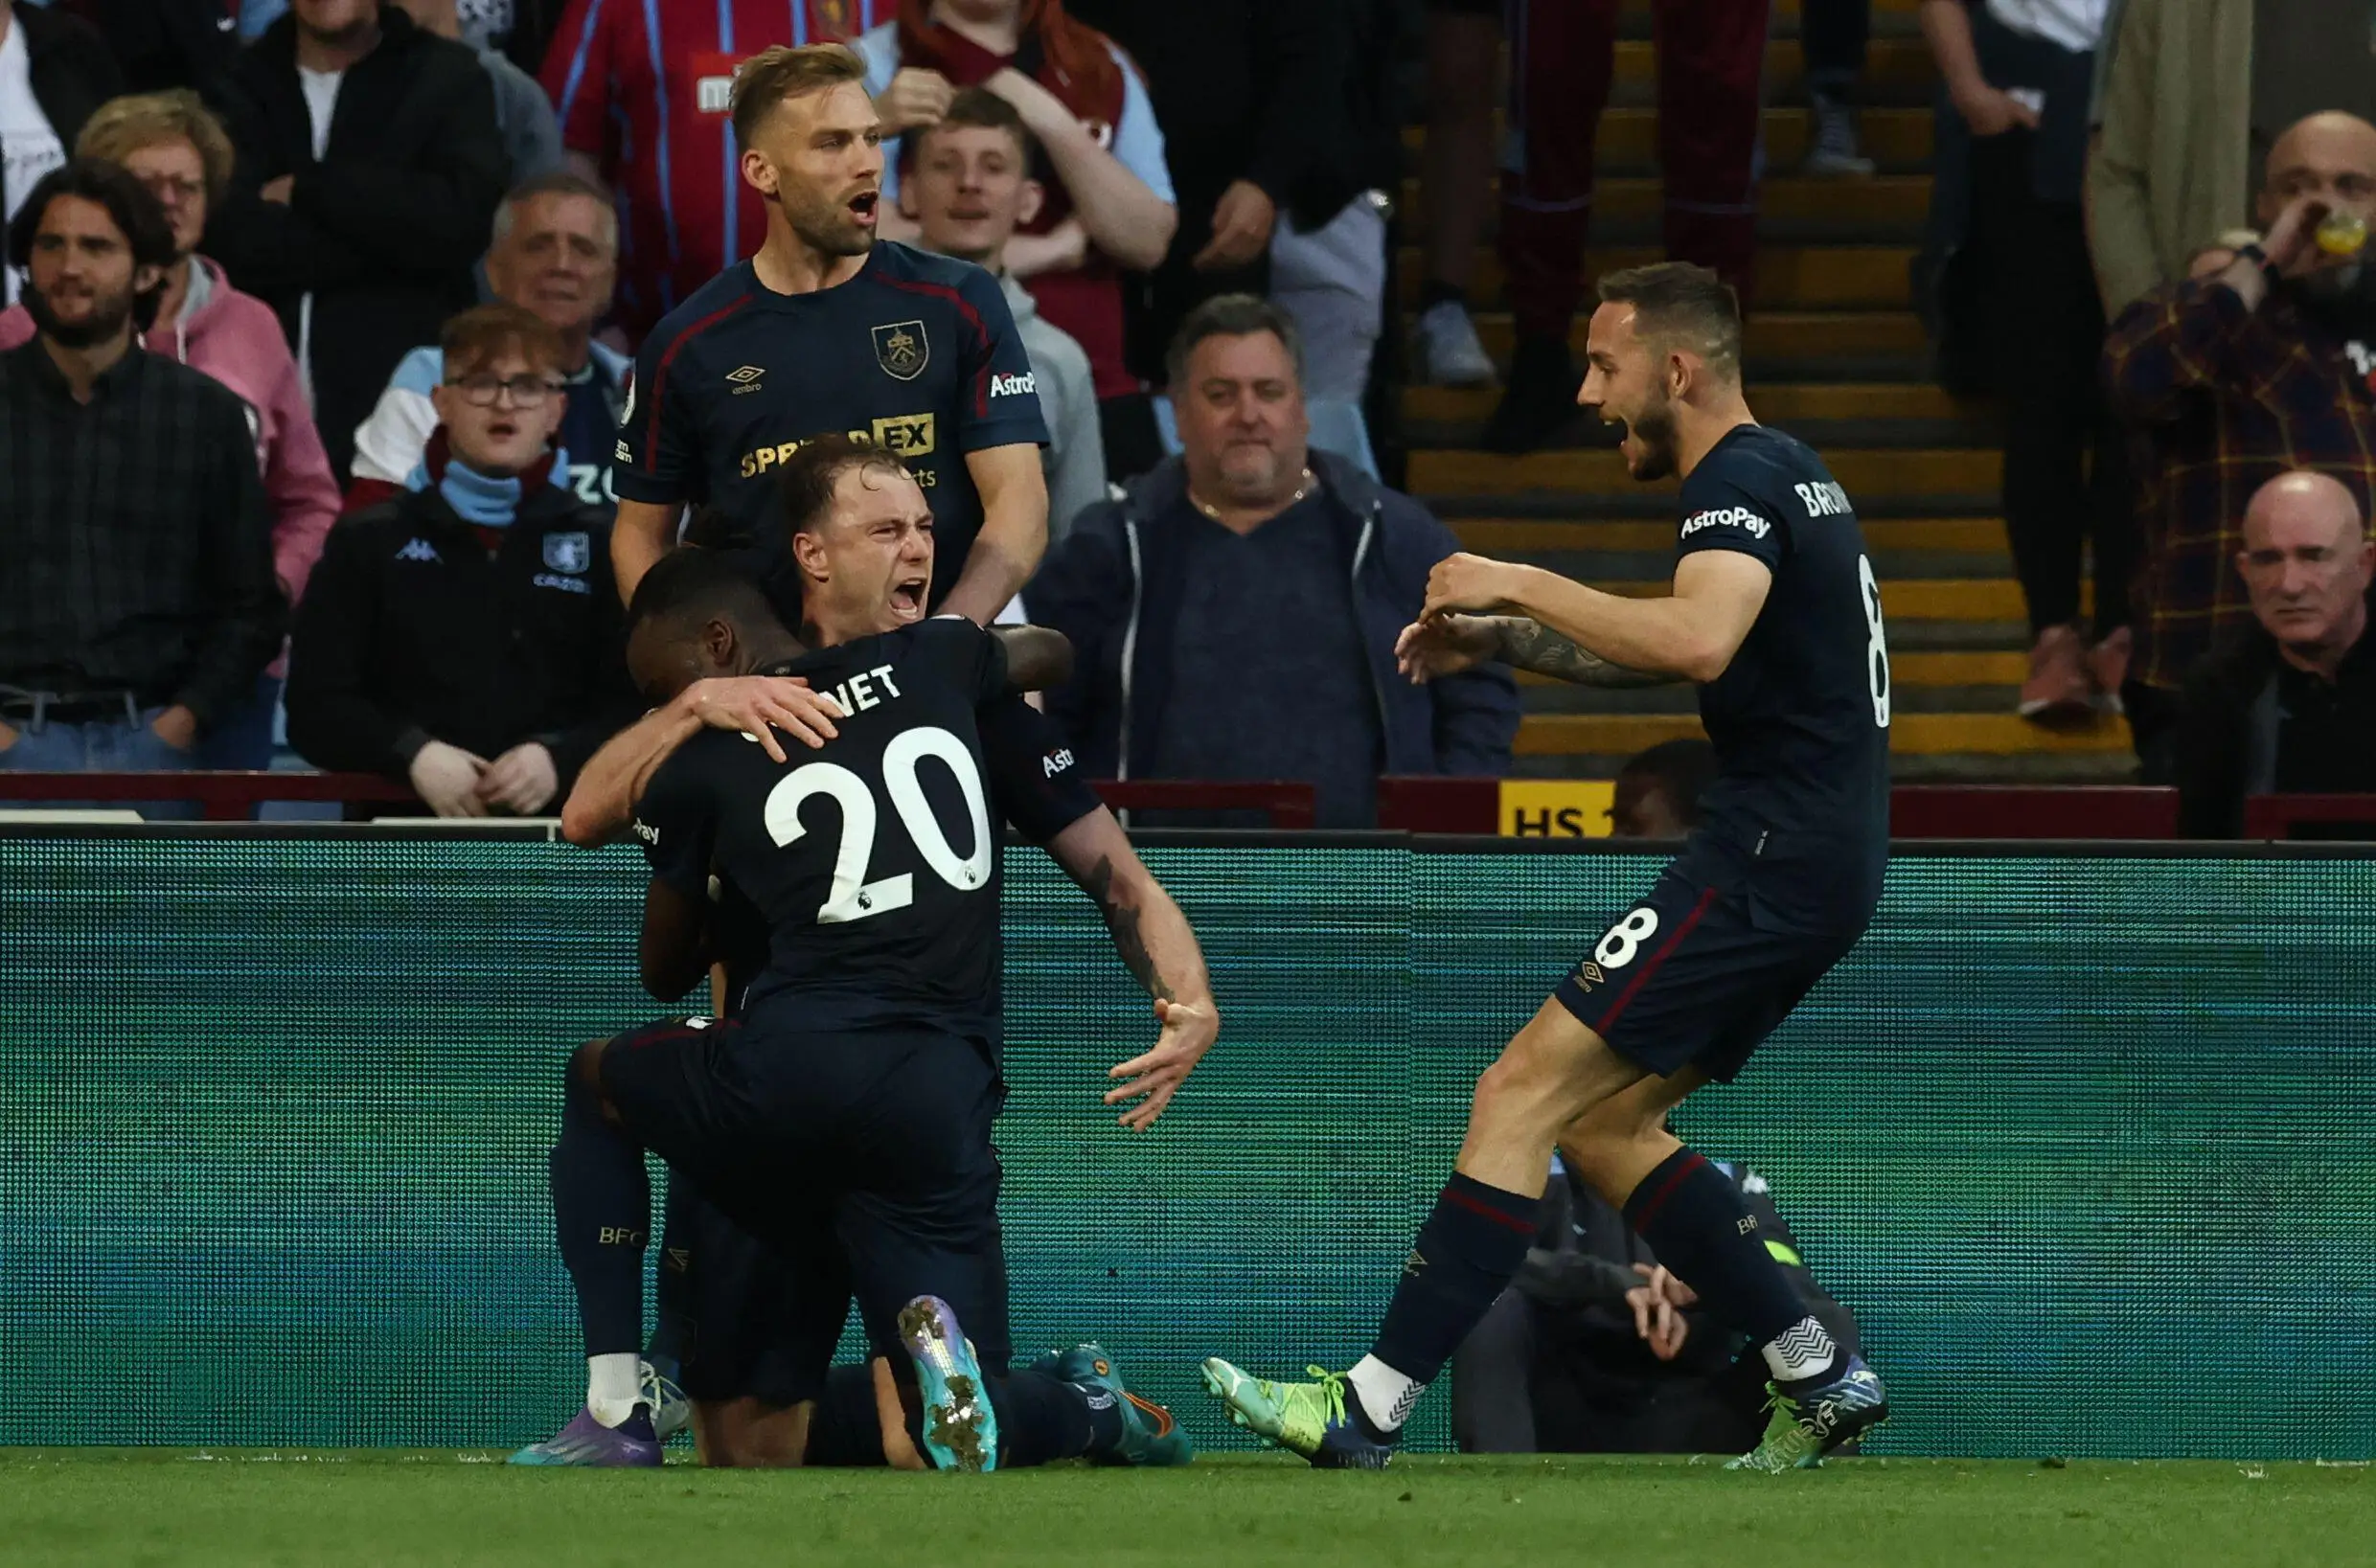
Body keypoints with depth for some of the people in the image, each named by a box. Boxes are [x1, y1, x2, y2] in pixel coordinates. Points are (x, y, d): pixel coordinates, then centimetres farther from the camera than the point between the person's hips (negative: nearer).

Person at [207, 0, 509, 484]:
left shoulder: (446, 78, 9)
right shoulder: (241, 85, 12)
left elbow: (459, 217, -9)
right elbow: (231, 239, -5)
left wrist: (305, 190, -5)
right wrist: (390, 237, -8)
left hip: (403, 390, -1)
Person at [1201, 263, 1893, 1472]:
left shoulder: (1737, 482, -12)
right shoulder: (1784, 475, 20)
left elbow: (1697, 642, -32)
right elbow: (1668, 653, 34)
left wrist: (1522, 586, -22)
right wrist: (1504, 641, 20)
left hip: (1766, 862, -10)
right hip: (1818, 870, 10)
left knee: (1523, 1094, -12)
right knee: (1600, 1125, 14)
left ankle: (1370, 1408, -16)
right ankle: (1822, 1379, 12)